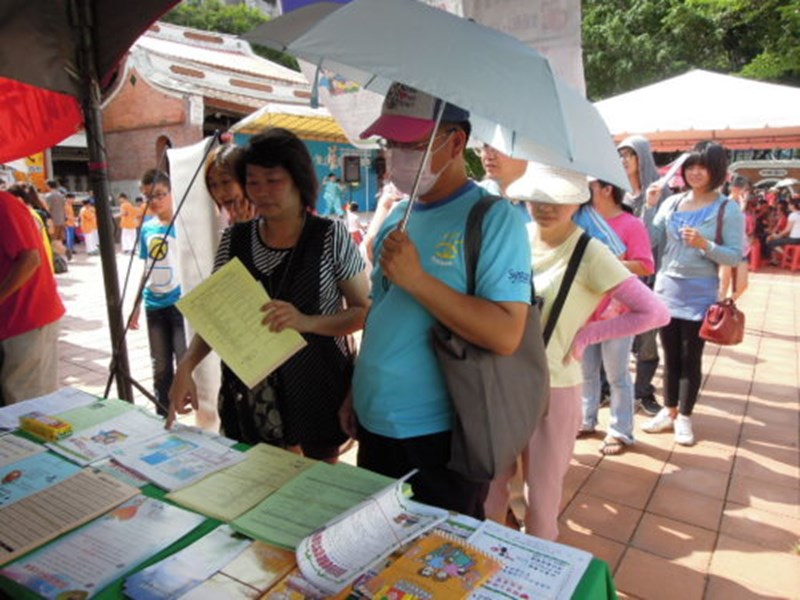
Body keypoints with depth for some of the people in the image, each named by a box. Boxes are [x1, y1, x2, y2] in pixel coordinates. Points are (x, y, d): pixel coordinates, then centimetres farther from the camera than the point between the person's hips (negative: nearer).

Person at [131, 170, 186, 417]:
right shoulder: (146, 228, 7)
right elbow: (147, 268, 13)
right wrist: (136, 305, 15)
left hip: (179, 302, -5)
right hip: (154, 306, 5)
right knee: (160, 367, 14)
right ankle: (163, 415, 28)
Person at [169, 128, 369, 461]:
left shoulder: (331, 236, -7)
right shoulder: (235, 239, 2)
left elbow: (365, 310, -6)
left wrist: (306, 322, -22)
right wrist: (186, 366, -8)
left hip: (317, 393, -2)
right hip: (249, 396, 3)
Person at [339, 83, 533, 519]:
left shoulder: (493, 219, -14)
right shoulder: (396, 218, 8)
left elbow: (506, 335, -24)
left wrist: (417, 279, -27)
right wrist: (356, 394, 15)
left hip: (438, 439, -7)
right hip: (373, 427, 7)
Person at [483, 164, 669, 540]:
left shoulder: (589, 253, -14)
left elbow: (654, 313, -15)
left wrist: (583, 336, -13)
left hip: (553, 386, -4)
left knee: (543, 490, 14)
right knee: (490, 479, 18)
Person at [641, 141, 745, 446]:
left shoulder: (728, 209, -7)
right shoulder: (672, 202, 3)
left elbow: (735, 256, -10)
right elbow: (651, 240, 1)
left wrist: (705, 245, -26)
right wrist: (650, 207, -9)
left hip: (699, 293, -4)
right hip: (666, 287, 4)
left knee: (691, 357, 6)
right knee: (670, 355, 14)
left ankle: (684, 417, 20)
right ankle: (669, 411, 27)